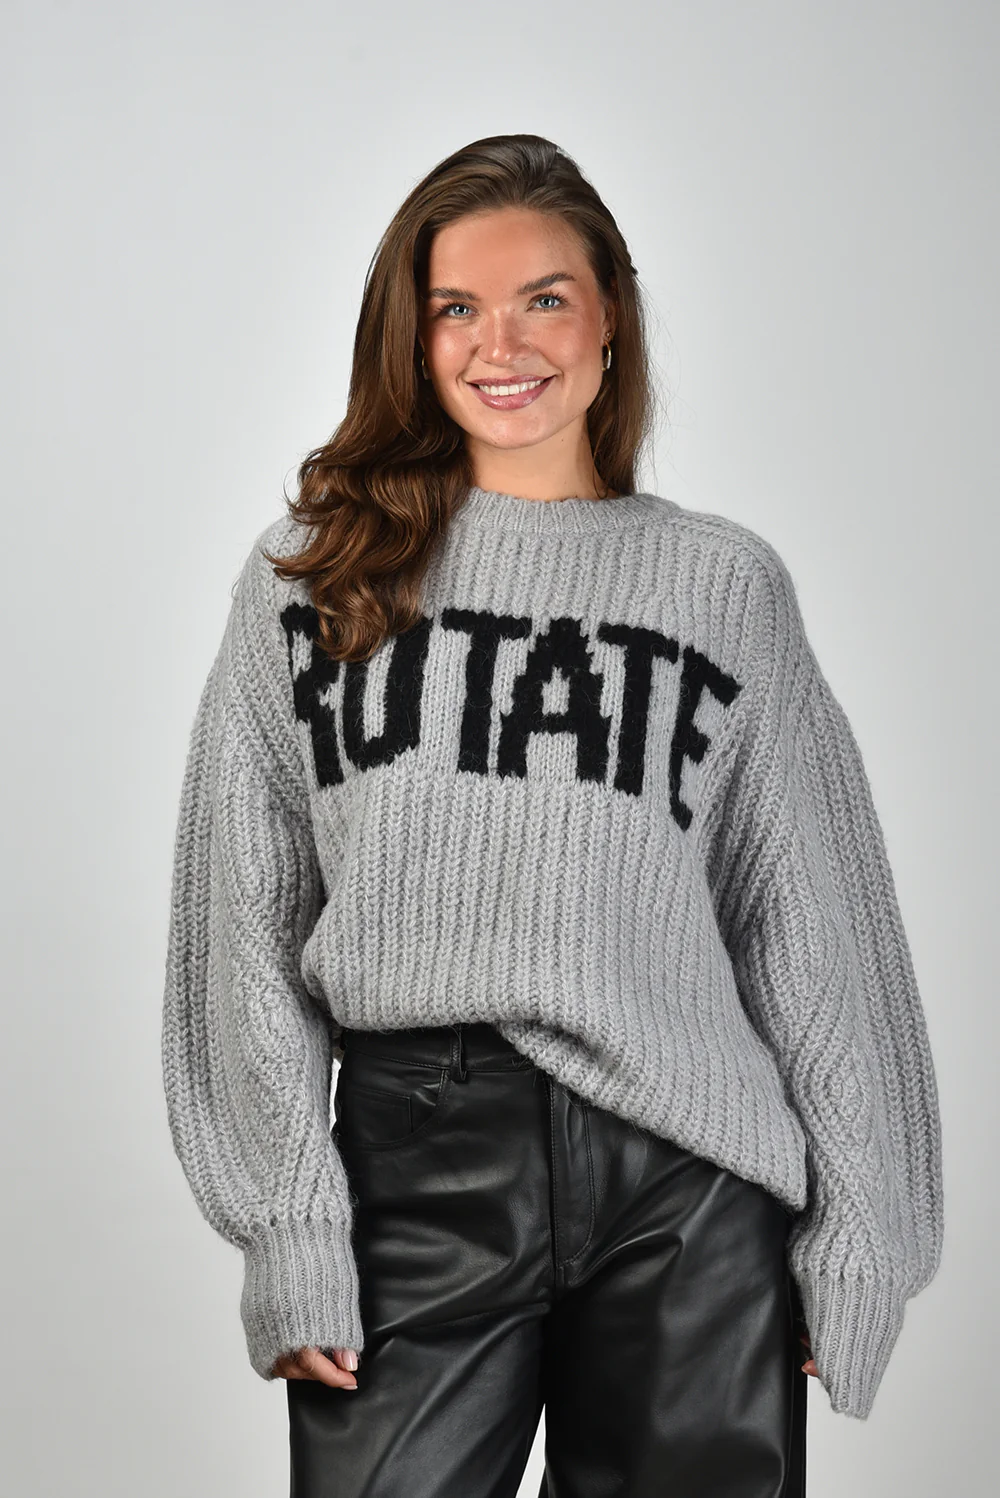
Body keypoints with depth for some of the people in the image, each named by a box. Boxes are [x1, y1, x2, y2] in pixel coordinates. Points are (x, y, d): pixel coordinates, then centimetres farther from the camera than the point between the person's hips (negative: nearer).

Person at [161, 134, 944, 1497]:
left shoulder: (725, 582, 8)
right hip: (412, 1164, 0)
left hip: (689, 1185, 1)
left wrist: (858, 1237, 4)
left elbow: (816, 932, 8)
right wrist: (289, 1234, -4)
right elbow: (245, 927, 4)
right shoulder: (311, 576, 8)